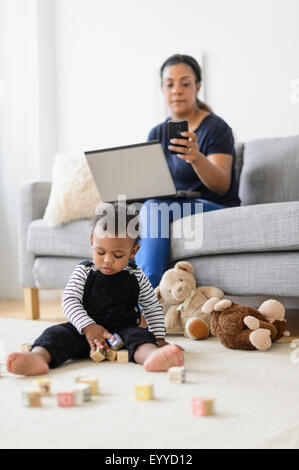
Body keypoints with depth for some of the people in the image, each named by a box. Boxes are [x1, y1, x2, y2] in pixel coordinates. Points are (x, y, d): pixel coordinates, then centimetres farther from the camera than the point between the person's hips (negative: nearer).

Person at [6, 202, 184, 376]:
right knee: (58, 333, -27)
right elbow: (70, 301, -5)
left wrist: (159, 339, 9)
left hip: (123, 330, 0)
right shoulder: (83, 272, 3)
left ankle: (152, 356, -67)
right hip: (84, 330, 0)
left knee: (139, 335, -32)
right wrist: (88, 327, -21)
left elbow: (153, 307, 16)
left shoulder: (136, 277, 6)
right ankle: (39, 357, -59)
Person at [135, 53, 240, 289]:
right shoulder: (157, 134, 14)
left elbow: (222, 186, -18)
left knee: (154, 209, -32)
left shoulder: (216, 128, -5)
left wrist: (196, 158, -38)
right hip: (170, 207, 5)